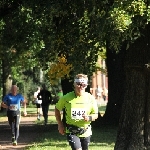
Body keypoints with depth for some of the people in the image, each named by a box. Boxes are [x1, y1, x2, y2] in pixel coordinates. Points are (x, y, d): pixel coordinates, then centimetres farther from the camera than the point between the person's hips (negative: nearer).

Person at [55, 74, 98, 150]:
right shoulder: (67, 98, -8)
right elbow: (57, 109, 9)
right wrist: (60, 124, 5)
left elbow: (95, 114, 4)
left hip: (86, 132, 3)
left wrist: (89, 118, -18)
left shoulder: (90, 98, -3)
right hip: (72, 132, -3)